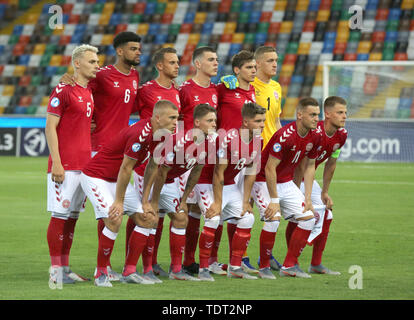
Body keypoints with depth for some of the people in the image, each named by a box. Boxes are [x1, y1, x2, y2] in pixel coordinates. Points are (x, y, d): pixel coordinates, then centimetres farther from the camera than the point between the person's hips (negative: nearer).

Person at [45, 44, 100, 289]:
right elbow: (50, 127, -11)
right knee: (60, 215, -6)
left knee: (73, 216, 9)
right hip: (65, 165, -8)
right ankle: (56, 269, -3)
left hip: (84, 165, 8)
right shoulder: (64, 90, -8)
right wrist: (56, 162, -17)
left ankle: (65, 269, 13)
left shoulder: (91, 92, 15)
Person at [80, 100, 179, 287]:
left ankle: (129, 272, 8)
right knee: (114, 221, -24)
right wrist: (119, 202, -16)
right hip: (95, 177, -10)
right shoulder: (140, 133, -29)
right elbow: (125, 169, -23)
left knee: (148, 219, 4)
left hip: (117, 180, 10)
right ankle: (101, 273, -8)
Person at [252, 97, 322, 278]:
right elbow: (269, 168, -25)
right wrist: (274, 200, -24)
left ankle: (289, 266, 6)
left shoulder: (315, 136, -5)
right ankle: (264, 267, -7)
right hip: (264, 181, -8)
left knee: (308, 218, -2)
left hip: (286, 182, 8)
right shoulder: (285, 136, -28)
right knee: (273, 219, -24)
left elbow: (310, 166, 8)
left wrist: (307, 198, 3)